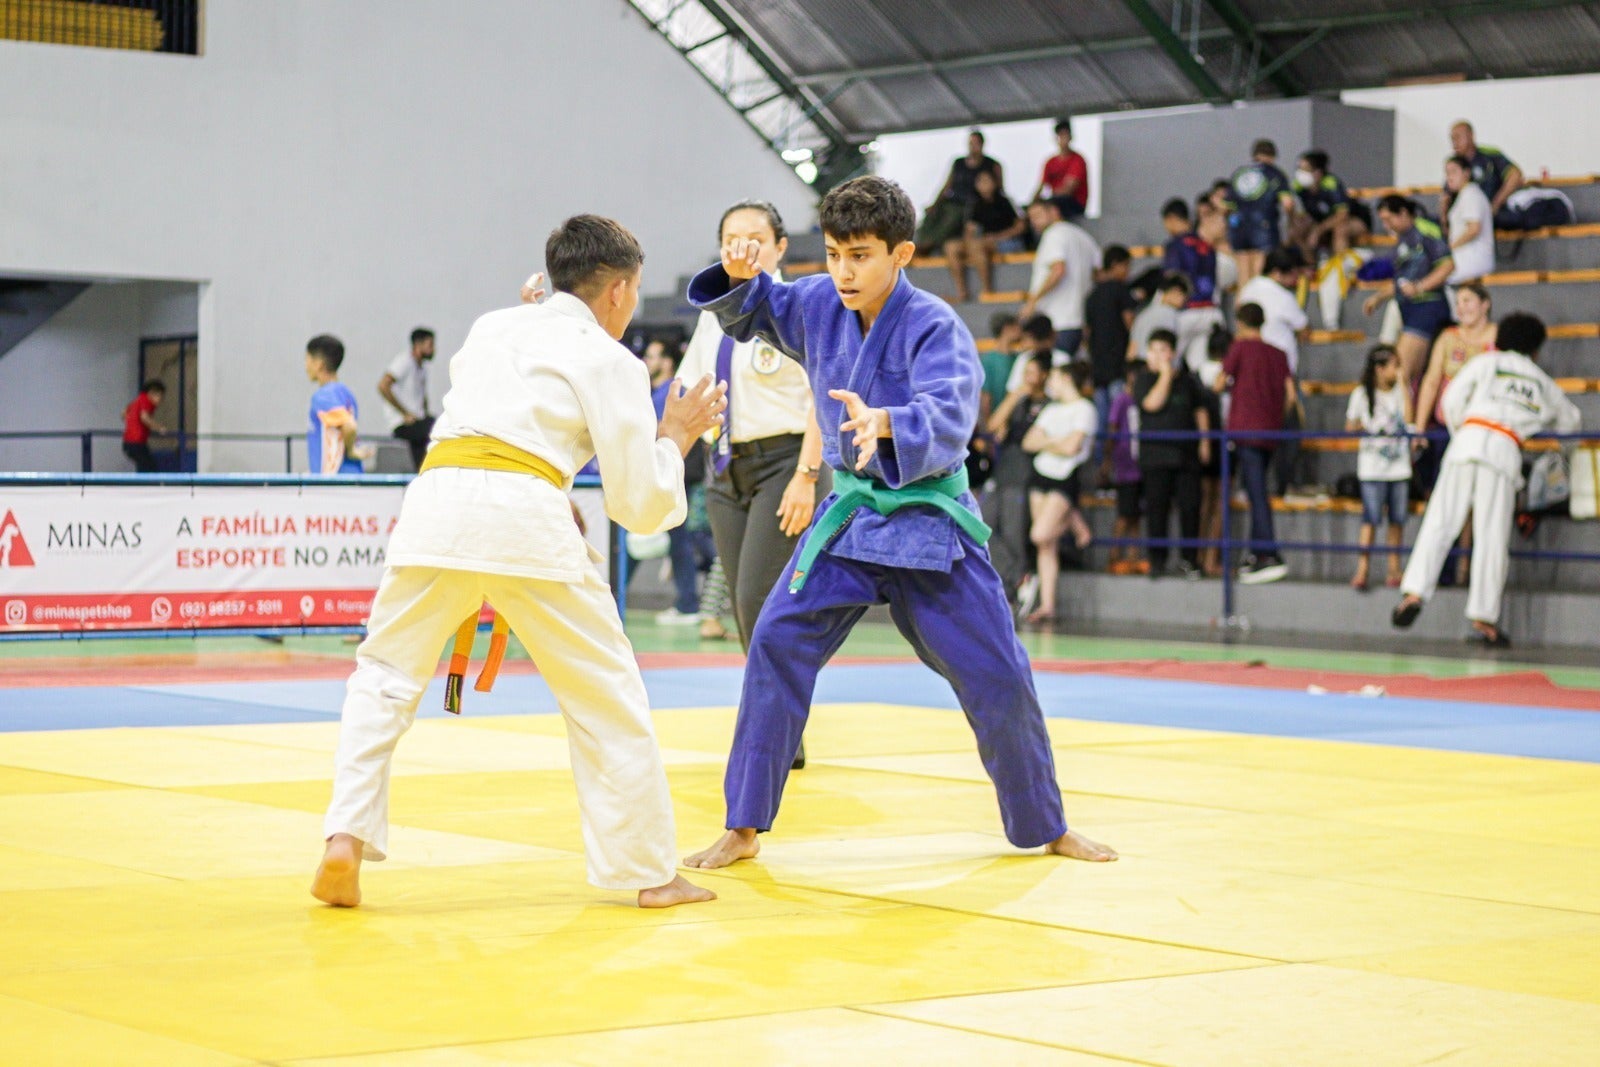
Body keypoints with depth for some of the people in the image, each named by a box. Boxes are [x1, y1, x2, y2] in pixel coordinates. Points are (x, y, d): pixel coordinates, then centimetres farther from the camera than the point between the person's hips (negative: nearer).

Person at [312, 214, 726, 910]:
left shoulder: (492, 327, 25)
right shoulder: (612, 362, 12)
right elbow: (640, 505, 9)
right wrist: (673, 440, 26)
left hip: (436, 498, 3)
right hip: (526, 517, -3)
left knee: (384, 677, 15)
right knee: (605, 695, 10)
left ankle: (346, 839, -3)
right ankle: (647, 872, 16)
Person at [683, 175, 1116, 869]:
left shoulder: (935, 327, -19)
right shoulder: (817, 305, -3)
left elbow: (948, 419, -33)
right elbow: (749, 312, 13)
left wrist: (883, 421, -53)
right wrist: (740, 276, -11)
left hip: (929, 520, -4)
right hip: (848, 517, 4)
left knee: (998, 676, 0)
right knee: (776, 646, -10)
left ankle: (1046, 829, 22)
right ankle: (744, 830, -1)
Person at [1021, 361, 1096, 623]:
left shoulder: (1084, 409, -5)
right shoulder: (1052, 409, 19)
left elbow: (1071, 447, -16)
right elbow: (1029, 442, 10)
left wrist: (1045, 442, 1)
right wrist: (1055, 443, -5)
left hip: (1065, 478, -7)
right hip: (1042, 474, 7)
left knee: (1040, 535, -20)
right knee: (1047, 547, 2)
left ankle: (1074, 521, 10)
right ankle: (1047, 604, 4)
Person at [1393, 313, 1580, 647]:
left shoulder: (1487, 362, 18)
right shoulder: (1542, 382, 24)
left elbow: (1452, 400, 8)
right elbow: (1570, 421, 36)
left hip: (1468, 440, 0)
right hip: (1506, 452, 0)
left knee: (1440, 522, -2)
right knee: (1492, 537, -1)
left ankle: (1414, 591, -16)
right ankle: (1483, 617, -4)